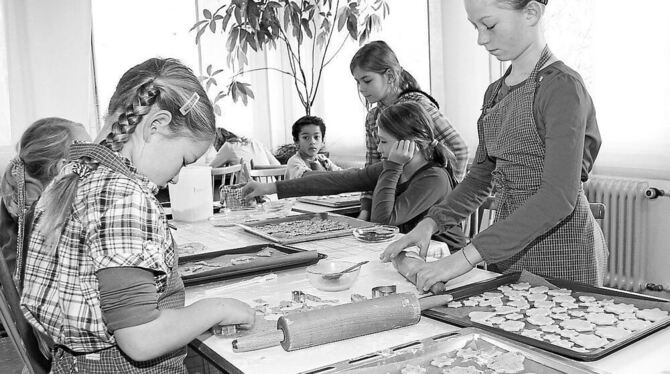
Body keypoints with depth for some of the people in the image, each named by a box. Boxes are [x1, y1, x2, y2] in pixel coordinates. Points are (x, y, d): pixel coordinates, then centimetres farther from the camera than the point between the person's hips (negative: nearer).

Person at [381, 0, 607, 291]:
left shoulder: (562, 87, -15)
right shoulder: (495, 92, 10)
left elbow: (559, 197, -25)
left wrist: (468, 256, -29)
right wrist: (431, 223, -1)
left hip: (561, 256, -6)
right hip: (506, 247, 7)